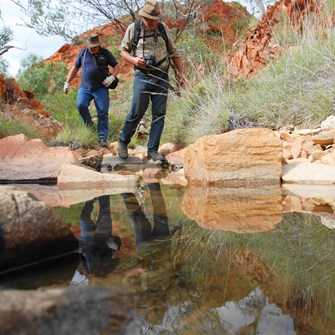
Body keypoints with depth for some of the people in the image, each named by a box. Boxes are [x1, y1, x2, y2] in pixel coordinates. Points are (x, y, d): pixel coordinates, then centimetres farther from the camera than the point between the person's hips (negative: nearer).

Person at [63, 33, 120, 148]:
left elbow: (116, 66, 11)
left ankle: (102, 138, 0)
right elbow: (75, 67, 18)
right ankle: (89, 126, 2)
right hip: (85, 88, 1)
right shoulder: (83, 53, 10)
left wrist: (112, 77, -8)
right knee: (81, 105, -22)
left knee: (103, 113, -5)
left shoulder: (105, 53, 6)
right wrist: (67, 82, 13)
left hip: (101, 89, -1)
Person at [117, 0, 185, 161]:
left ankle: (152, 150, 7)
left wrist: (180, 73, 10)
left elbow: (173, 52, 15)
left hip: (162, 77, 3)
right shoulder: (133, 29, -2)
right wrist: (133, 59, -13)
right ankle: (123, 142, 17)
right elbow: (123, 51, 7)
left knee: (159, 115, 0)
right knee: (136, 113, -4)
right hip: (143, 76, -3)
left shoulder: (163, 29, 7)